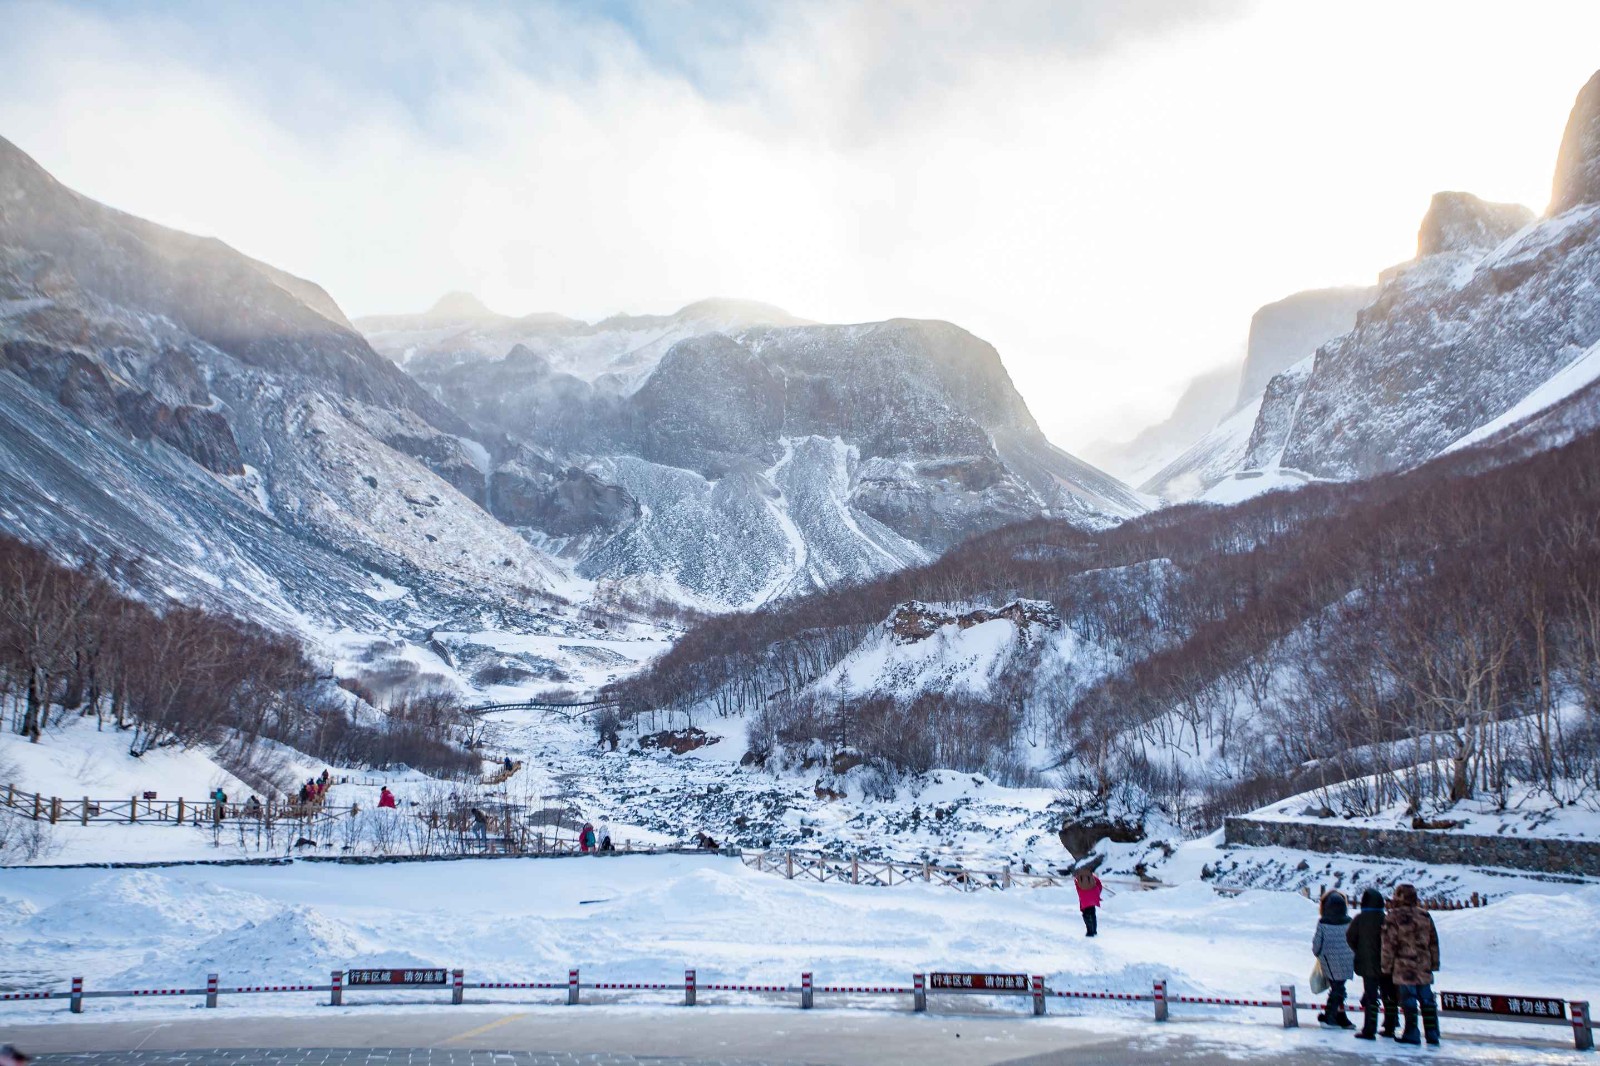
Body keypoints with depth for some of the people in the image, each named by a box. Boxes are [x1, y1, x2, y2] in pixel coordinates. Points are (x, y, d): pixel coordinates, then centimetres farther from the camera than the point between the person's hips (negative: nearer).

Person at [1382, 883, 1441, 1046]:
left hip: (1403, 967, -5)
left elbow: (1389, 943, -10)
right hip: (1424, 966, 5)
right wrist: (1434, 963, 19)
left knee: (1409, 1000, 0)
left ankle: (1412, 1034, 2)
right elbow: (1433, 941, 11)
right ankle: (1432, 1034, 14)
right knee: (1427, 1000, 11)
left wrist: (1386, 965, -1)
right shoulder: (1425, 916, 6)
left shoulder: (1393, 917, -10)